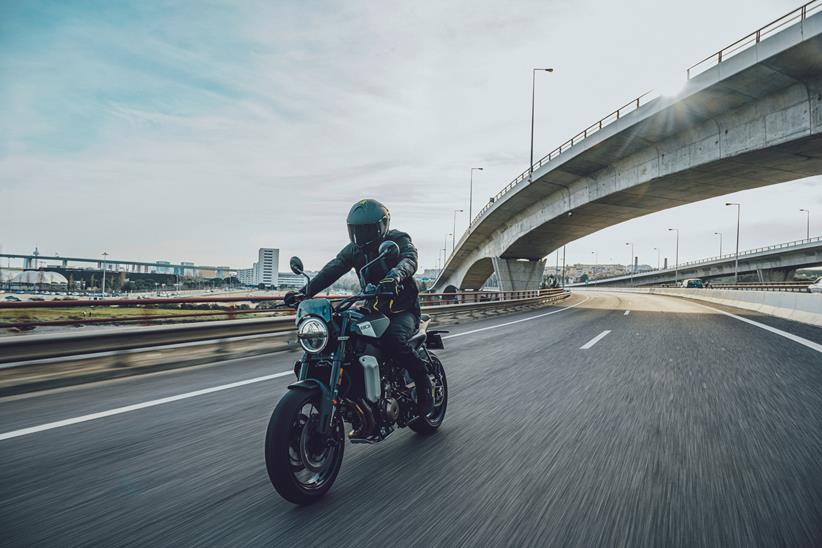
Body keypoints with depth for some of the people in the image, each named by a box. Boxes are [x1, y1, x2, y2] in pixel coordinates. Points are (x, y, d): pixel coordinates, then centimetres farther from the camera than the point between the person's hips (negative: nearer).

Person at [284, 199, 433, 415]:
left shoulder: (400, 241, -9)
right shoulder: (354, 249, 6)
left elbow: (409, 260, -32)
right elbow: (331, 271, -6)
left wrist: (394, 277, -56)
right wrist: (304, 292, -21)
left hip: (404, 311, -5)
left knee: (392, 337, -36)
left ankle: (424, 383, -16)